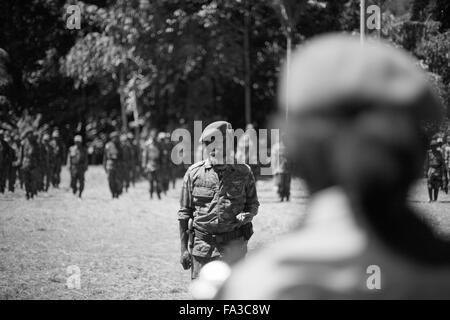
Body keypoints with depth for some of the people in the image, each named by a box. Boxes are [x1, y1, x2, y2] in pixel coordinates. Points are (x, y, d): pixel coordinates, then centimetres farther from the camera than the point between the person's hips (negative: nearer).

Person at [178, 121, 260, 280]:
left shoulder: (243, 172, 2)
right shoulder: (194, 173, 1)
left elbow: (253, 204, 15)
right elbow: (184, 213, 6)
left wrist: (248, 215, -10)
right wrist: (184, 248, 3)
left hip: (233, 245, 0)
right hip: (202, 245, 0)